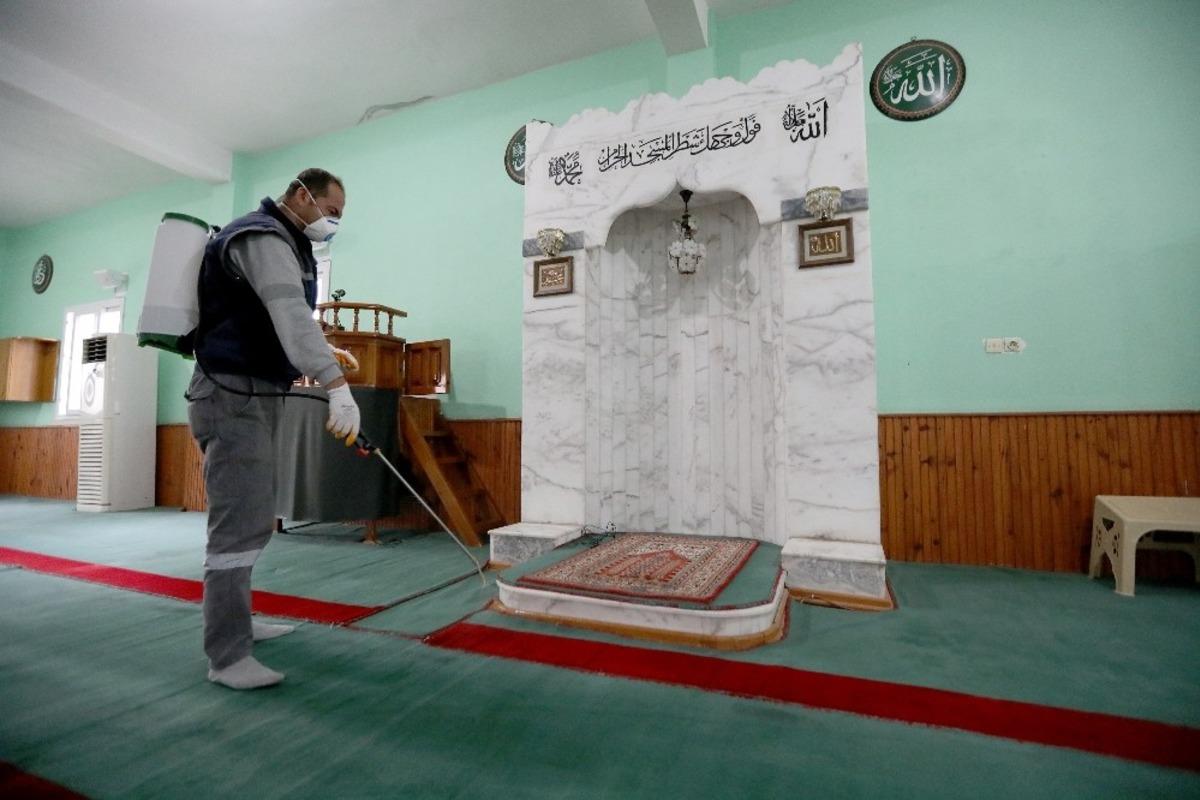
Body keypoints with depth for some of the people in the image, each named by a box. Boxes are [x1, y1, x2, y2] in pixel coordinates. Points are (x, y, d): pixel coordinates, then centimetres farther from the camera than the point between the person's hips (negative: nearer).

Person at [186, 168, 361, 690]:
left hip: (254, 398, 10)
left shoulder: (281, 243, 22)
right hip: (233, 398, -10)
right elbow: (291, 315, -29)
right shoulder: (262, 236, -12)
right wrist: (336, 386, -39)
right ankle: (227, 658, -2)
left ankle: (235, 624, 27)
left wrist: (325, 353, 18)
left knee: (250, 519, 14)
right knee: (240, 524, -10)